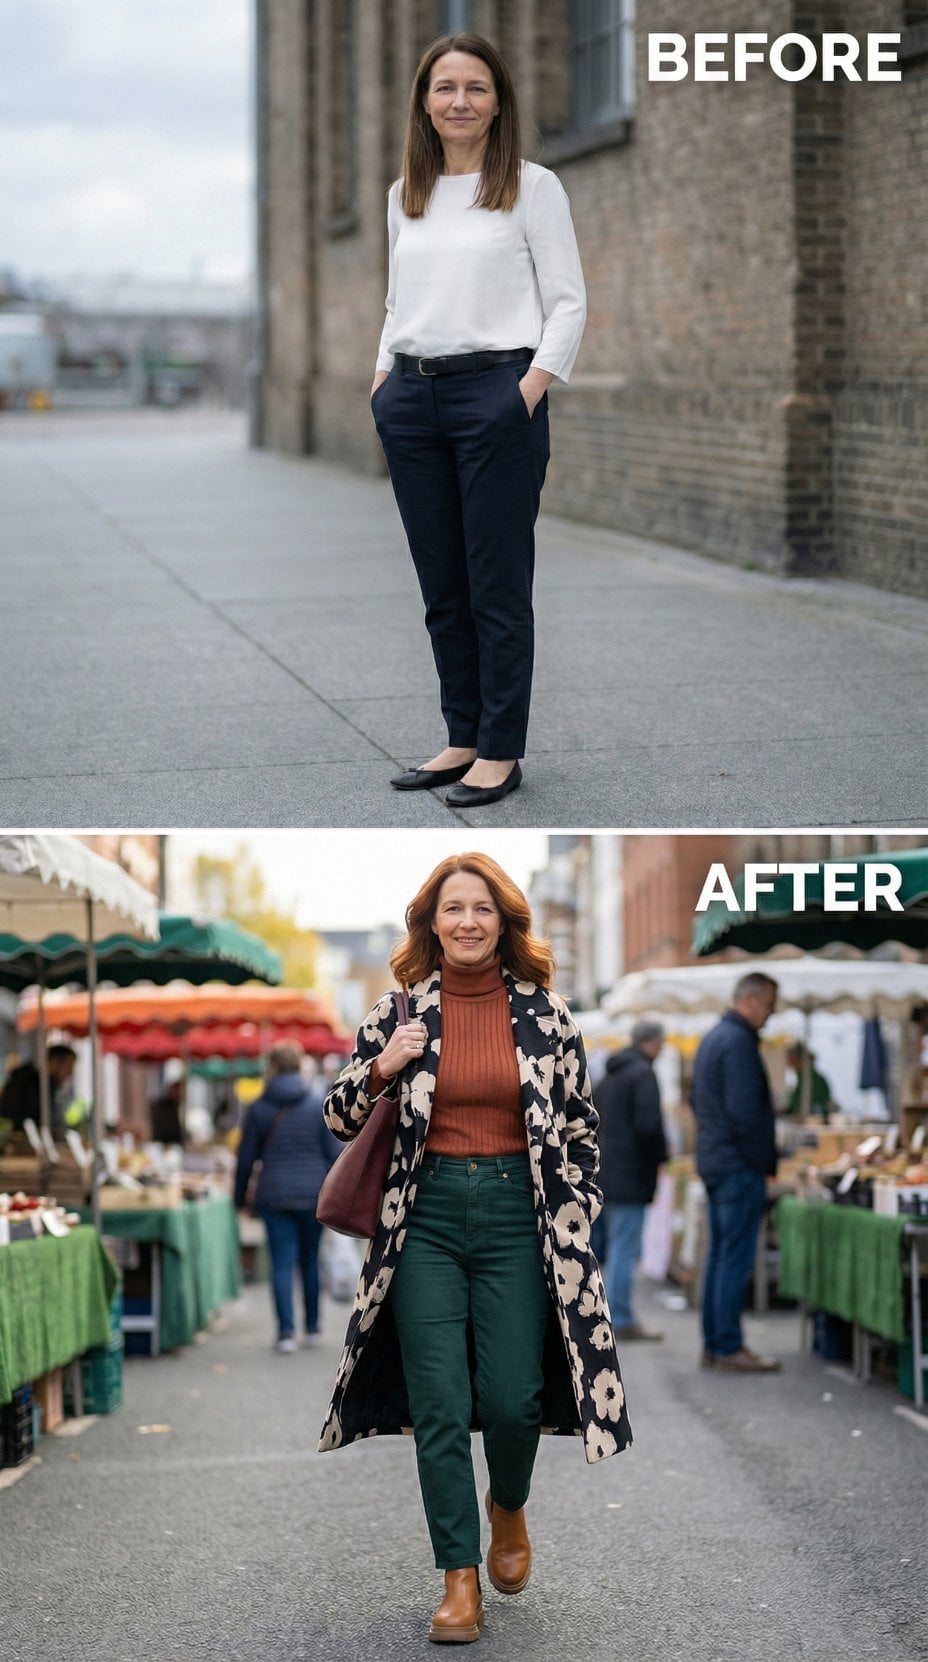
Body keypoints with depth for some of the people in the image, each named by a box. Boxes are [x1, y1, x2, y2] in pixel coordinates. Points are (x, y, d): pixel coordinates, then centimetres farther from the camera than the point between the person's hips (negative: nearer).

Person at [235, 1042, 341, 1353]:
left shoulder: (259, 1109, 0)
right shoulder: (319, 1107, 0)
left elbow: (246, 1158, 3)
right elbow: (333, 1154, 0)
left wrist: (240, 1199, 13)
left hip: (274, 1196, -1)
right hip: (313, 1195, 1)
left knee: (282, 1263, -1)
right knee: (310, 1260, 14)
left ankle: (287, 1332, -10)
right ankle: (312, 1328, 20)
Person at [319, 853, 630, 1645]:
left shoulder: (544, 1012, 2)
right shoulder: (399, 1012, 3)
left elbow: (580, 1128, 7)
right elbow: (342, 1118, 8)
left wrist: (574, 1226, 3)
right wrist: (382, 1069, -11)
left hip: (516, 1215, 0)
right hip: (426, 1216, 1)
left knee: (510, 1398, -2)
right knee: (439, 1405, -2)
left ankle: (508, 1507, 32)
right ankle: (460, 1578, 7)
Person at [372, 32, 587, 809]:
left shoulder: (532, 187, -1)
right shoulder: (405, 196, 14)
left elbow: (568, 302, -4)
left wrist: (531, 390, -14)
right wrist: (385, 380, 9)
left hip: (496, 391, -5)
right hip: (412, 397, 5)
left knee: (497, 584, -2)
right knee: (441, 586, 9)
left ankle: (501, 752, 4)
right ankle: (462, 738, 18)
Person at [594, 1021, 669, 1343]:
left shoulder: (611, 1074, 16)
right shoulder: (643, 1074, -13)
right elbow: (648, 1125, -21)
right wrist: (660, 1156, -6)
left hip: (607, 1171, 9)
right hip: (631, 1176, -9)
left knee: (618, 1246, 15)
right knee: (625, 1248, -7)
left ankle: (618, 1313, 19)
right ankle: (621, 1320, -7)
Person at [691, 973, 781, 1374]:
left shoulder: (712, 1038, 16)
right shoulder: (738, 1041, -16)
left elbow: (697, 1101, 24)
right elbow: (744, 1110, -22)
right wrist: (765, 1160, -13)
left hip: (712, 1161, 10)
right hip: (739, 1167, -10)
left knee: (720, 1256, 13)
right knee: (736, 1259, -7)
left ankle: (713, 1344, 16)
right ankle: (729, 1348, -6)